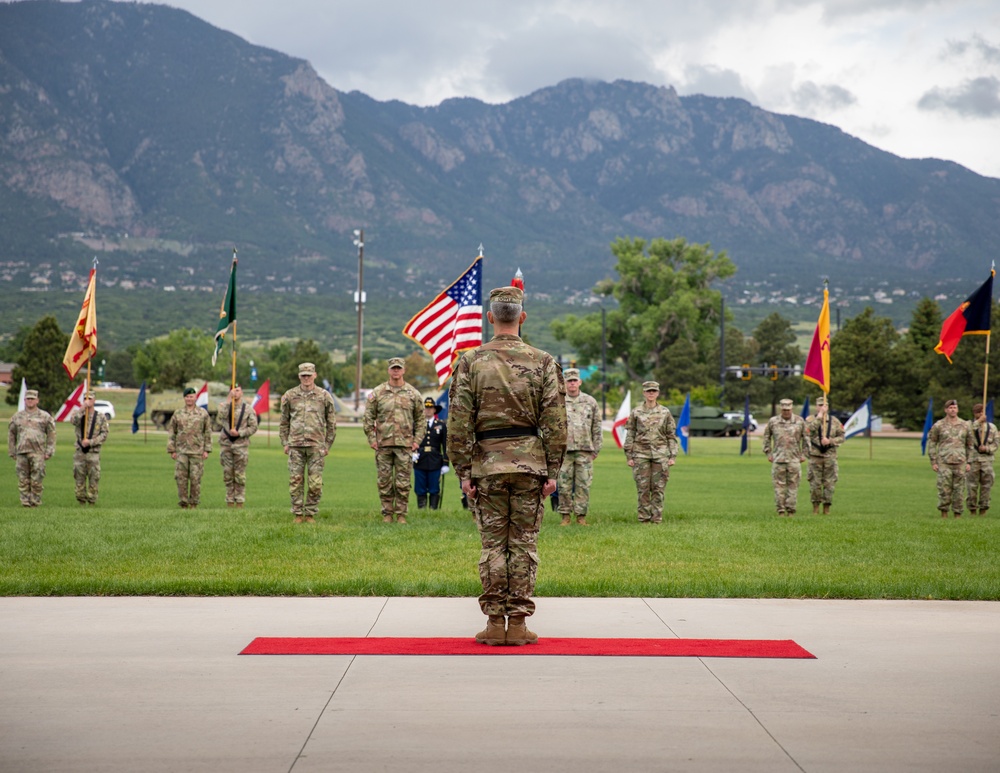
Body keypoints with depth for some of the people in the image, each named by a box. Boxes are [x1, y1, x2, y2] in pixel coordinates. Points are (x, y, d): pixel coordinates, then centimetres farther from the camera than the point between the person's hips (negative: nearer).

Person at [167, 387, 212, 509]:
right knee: (181, 478, -3)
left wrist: (207, 450, -1)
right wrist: (172, 450, 2)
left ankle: (194, 503, 8)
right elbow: (171, 432, 9)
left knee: (195, 479, -1)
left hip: (197, 451, -1)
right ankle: (184, 503, 5)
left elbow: (208, 432, 6)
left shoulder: (203, 413, 5)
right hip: (181, 452, 1)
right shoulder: (177, 414, 7)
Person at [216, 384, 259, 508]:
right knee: (227, 475, 4)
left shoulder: (248, 408, 3)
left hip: (241, 445, -2)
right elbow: (220, 417, -15)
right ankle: (229, 502, 10)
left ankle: (240, 502, 3)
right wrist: (229, 400, -18)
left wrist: (239, 433, -12)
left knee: (240, 476, -1)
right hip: (225, 444, 2)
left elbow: (253, 427, 1)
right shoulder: (224, 406, 7)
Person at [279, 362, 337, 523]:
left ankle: (311, 514, 8)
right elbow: (283, 422, 14)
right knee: (295, 481, 1)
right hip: (295, 446, 1)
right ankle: (298, 514, 8)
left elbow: (332, 423, 9)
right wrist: (284, 443, 7)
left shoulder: (324, 396, 5)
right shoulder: (289, 395, 8)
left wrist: (327, 445, 5)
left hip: (316, 445, -1)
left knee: (315, 483, -1)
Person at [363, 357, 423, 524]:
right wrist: (371, 438, -1)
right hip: (383, 444, 0)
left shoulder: (413, 394, 6)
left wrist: (417, 440, 4)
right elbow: (368, 416, 6)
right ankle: (387, 513, 13)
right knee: (384, 481, 4)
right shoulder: (378, 392, 3)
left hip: (405, 444, 0)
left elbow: (420, 418, 11)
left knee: (403, 482, 1)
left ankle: (401, 514, 8)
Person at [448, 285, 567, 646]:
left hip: (487, 463, 0)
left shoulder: (470, 362, -2)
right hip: (530, 462, 0)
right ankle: (518, 623, 7)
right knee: (524, 544, 5)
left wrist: (463, 471, 1)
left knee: (493, 545, 6)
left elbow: (459, 423, -4)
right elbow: (555, 423, -3)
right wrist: (552, 470, 2)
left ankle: (494, 623, 7)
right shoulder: (544, 362, -1)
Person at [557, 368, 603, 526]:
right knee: (564, 485, 0)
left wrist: (596, 449, 5)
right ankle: (566, 516, 6)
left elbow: (597, 428, 10)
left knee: (583, 485, 1)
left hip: (585, 450, 1)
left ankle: (581, 516, 6)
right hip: (564, 450, -1)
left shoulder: (590, 402, 8)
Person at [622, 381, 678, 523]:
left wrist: (673, 456, 2)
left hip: (660, 453, 0)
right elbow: (629, 435, 5)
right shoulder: (636, 412, 4)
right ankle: (644, 517, 6)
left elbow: (672, 436, 8)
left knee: (658, 488, 0)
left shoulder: (665, 412, 6)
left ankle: (657, 517, 6)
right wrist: (629, 456, -1)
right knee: (642, 488, 0)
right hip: (641, 454, 0)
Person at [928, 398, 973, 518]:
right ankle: (944, 513, 6)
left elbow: (970, 445, 15)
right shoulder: (938, 425, 2)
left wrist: (969, 462, 8)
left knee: (959, 490, 2)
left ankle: (958, 514, 10)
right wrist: (933, 462, -2)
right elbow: (931, 443, 4)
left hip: (960, 463, 2)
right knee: (944, 489, -5)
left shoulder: (965, 425, 9)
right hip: (943, 463, -2)